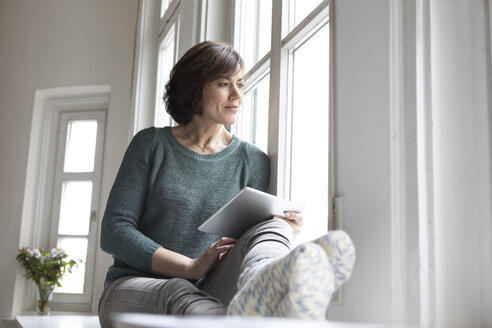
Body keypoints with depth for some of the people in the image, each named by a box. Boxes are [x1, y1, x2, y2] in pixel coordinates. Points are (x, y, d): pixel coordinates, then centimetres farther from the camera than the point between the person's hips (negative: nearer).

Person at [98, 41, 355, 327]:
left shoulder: (253, 161, 12)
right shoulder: (151, 144, 7)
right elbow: (114, 231, -1)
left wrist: (283, 235, -15)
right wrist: (191, 267, -15)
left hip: (208, 291, 1)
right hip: (134, 287, 0)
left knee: (270, 229, -29)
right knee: (180, 295, -38)